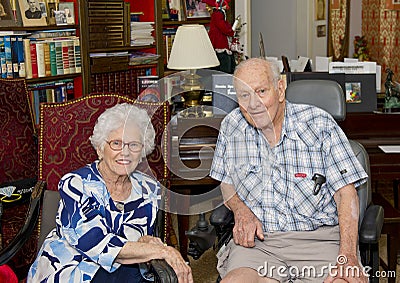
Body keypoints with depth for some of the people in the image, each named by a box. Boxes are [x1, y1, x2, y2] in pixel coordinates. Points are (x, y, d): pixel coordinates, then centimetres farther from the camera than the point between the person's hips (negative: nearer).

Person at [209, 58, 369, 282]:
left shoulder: (319, 124, -2)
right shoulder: (231, 126, 6)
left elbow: (346, 192, -5)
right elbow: (226, 181, 20)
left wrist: (347, 257, -17)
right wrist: (241, 210, -3)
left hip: (319, 238, -1)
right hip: (257, 240, 2)